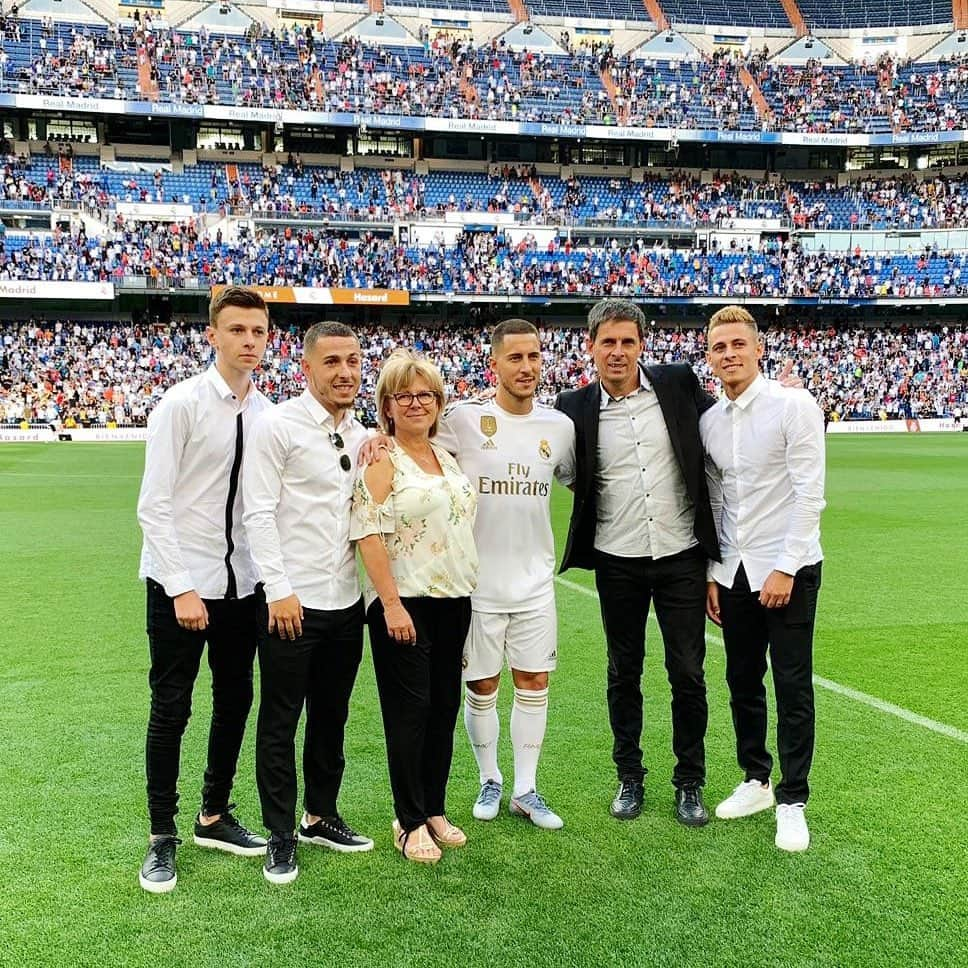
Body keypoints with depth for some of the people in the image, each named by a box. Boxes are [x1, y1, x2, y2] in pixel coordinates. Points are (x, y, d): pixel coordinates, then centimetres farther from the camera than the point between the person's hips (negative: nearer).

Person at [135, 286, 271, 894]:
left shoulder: (266, 412, 3)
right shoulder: (183, 404, -11)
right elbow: (155, 506, -13)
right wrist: (182, 589, -17)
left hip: (242, 580, 5)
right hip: (181, 580, -5)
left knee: (235, 700, 14)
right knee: (171, 708, 3)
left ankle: (215, 816, 32)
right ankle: (163, 838, 19)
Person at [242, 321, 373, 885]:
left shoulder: (362, 436, 10)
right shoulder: (279, 425, -9)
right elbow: (259, 513, -13)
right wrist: (280, 590, -16)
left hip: (346, 601, 6)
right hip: (291, 601, -6)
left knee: (332, 717, 17)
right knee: (281, 722, 5)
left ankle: (321, 817, 33)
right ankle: (281, 835, 19)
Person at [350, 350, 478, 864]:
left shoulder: (446, 456, 13)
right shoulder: (382, 460, -7)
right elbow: (368, 535, -14)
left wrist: (467, 590, 16)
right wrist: (391, 604, -20)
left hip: (453, 599, 7)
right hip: (403, 602, -7)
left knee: (444, 705, 11)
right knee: (410, 708, -1)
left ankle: (435, 810, 24)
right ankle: (409, 822, 12)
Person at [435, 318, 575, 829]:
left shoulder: (559, 425, 3)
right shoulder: (464, 418, -9)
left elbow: (580, 482, 18)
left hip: (535, 580, 3)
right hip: (478, 580, -3)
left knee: (534, 684, 8)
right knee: (482, 688, 9)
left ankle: (525, 790, 23)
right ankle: (490, 781, 30)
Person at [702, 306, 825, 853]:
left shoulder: (794, 406, -9)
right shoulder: (710, 421, 8)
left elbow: (810, 495, -13)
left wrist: (785, 569, -16)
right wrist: (713, 574, 9)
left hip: (789, 569, -5)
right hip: (735, 573, 6)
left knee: (793, 687, 1)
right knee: (742, 682, 12)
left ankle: (792, 803, 13)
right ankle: (757, 781, 29)